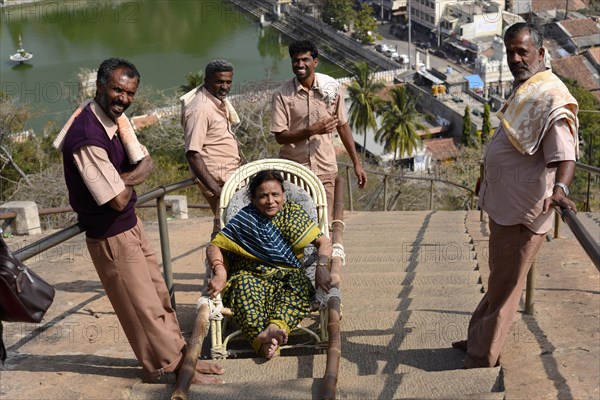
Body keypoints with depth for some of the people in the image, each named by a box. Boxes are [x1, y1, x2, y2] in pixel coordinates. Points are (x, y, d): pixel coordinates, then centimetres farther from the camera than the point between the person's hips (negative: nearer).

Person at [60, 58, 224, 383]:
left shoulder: (116, 119, 0)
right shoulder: (88, 138, -29)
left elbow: (145, 164, 2)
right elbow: (119, 200, -26)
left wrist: (125, 178, -20)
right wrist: (133, 177, -5)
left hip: (130, 224, 9)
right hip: (111, 236, -9)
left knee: (158, 293, 19)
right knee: (145, 306, 6)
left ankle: (179, 354, 34)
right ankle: (174, 365, 23)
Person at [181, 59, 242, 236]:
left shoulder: (220, 100, 7)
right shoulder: (200, 109, -21)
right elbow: (192, 154, -25)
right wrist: (215, 187, -27)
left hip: (230, 174, 9)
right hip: (218, 177, -9)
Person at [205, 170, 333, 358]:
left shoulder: (294, 213, 7)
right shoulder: (245, 219, 3)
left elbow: (323, 242, 1)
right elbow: (214, 246, -1)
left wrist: (321, 267, -19)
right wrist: (220, 273, -21)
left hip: (288, 278, 1)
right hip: (252, 277, -1)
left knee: (301, 282, -33)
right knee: (244, 285, -35)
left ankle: (275, 327, -55)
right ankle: (262, 341, -54)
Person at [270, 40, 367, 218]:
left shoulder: (331, 87, 1)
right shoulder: (282, 94, -5)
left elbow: (343, 126, 9)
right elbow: (280, 136, -7)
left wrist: (356, 163, 8)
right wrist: (312, 130, -19)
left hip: (325, 170, 2)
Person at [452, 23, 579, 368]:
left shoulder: (551, 97, -19)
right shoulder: (523, 90, 11)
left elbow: (563, 154, -30)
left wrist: (560, 187, -48)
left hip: (522, 209, -10)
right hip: (506, 203, 10)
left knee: (504, 285, 1)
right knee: (500, 278, 20)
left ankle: (482, 360, 11)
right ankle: (480, 339, 34)